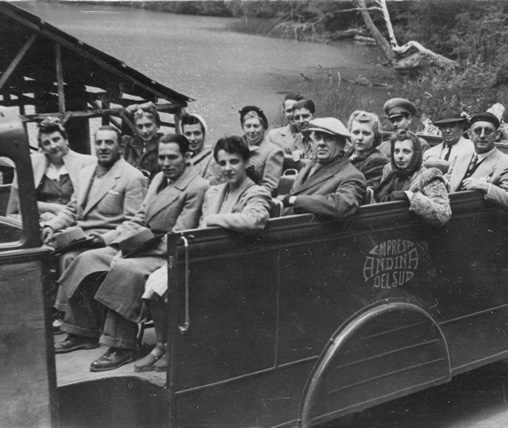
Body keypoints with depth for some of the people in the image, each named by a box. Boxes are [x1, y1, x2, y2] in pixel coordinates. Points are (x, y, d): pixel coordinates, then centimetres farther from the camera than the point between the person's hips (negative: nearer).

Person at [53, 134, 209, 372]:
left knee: (124, 270, -33)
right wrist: (123, 245, -2)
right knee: (88, 260, -2)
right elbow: (139, 218, 15)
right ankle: (83, 333, 7)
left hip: (167, 255, -9)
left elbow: (179, 237, -18)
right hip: (139, 247, 9)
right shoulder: (158, 179, 15)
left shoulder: (197, 187, -13)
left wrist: (139, 246, -17)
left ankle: (122, 348, -25)